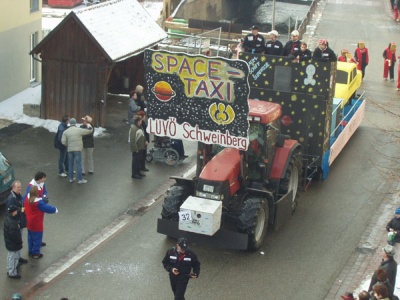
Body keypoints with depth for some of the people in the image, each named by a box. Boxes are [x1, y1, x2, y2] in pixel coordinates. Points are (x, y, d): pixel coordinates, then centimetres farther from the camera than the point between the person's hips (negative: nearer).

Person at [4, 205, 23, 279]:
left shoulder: (8, 218, -3)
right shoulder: (12, 223, -34)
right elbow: (14, 235, -30)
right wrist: (20, 241, -13)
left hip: (9, 242, 10)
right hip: (14, 245, -10)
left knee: (10, 256, 26)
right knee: (14, 258, 8)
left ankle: (10, 270, 44)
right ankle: (12, 273, 22)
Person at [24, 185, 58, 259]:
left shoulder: (27, 198, -11)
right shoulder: (39, 202, -32)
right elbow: (47, 208, -25)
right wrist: (55, 209, -7)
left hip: (29, 223, 7)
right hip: (37, 225, -7)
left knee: (30, 238, 24)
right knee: (37, 238, 12)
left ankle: (30, 251, 39)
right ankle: (35, 253, 24)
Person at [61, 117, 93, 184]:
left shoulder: (65, 132, 0)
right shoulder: (79, 130, -8)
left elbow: (63, 142, -5)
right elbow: (90, 131, -1)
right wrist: (89, 126, 21)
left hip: (70, 149, 3)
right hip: (78, 149, -3)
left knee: (70, 164, 14)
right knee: (79, 164, 0)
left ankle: (71, 178, 19)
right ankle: (80, 179, 0)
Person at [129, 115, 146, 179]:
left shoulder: (139, 127, 10)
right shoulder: (133, 128, -21)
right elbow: (132, 139, -23)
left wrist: (144, 141, 17)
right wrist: (135, 148, -23)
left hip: (140, 148, 10)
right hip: (136, 148, -9)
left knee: (139, 160, 18)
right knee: (135, 161, -1)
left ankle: (138, 172, 29)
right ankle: (134, 174, 7)